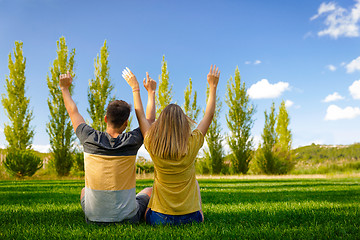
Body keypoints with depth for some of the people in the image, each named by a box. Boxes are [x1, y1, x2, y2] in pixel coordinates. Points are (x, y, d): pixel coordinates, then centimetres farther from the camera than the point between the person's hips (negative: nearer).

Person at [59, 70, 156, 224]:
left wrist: (64, 88, 22)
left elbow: (73, 113, 8)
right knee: (149, 191, 28)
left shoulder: (90, 139, -11)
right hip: (128, 218, -1)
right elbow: (150, 119, 6)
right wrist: (151, 92, 19)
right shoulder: (132, 141, -14)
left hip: (94, 219, 2)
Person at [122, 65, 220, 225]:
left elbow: (141, 116, 3)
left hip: (159, 218, 0)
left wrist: (135, 88, 13)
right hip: (190, 218, 0)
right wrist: (213, 86, 9)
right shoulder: (192, 145, -15)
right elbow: (209, 115, 0)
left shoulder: (153, 147, -13)